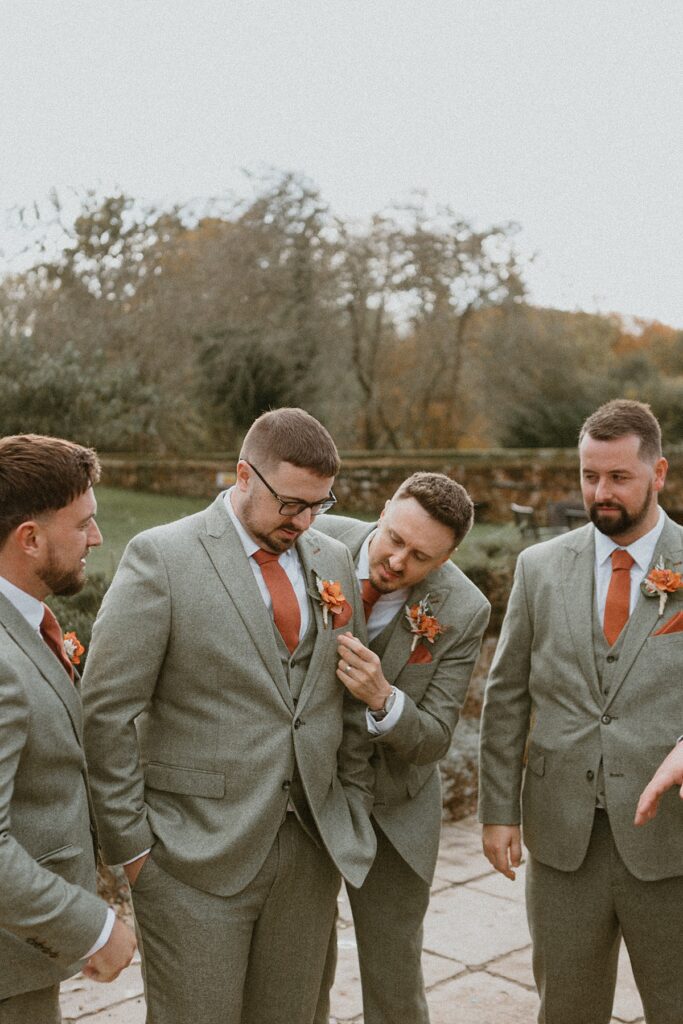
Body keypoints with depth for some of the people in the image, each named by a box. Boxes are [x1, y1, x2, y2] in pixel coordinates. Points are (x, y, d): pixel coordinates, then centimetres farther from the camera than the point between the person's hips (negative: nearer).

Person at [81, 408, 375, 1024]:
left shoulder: (333, 561, 7)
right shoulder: (160, 557, -10)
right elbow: (107, 710, -10)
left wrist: (355, 808, 9)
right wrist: (130, 844, -9)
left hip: (313, 848, 5)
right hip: (196, 854, -4)